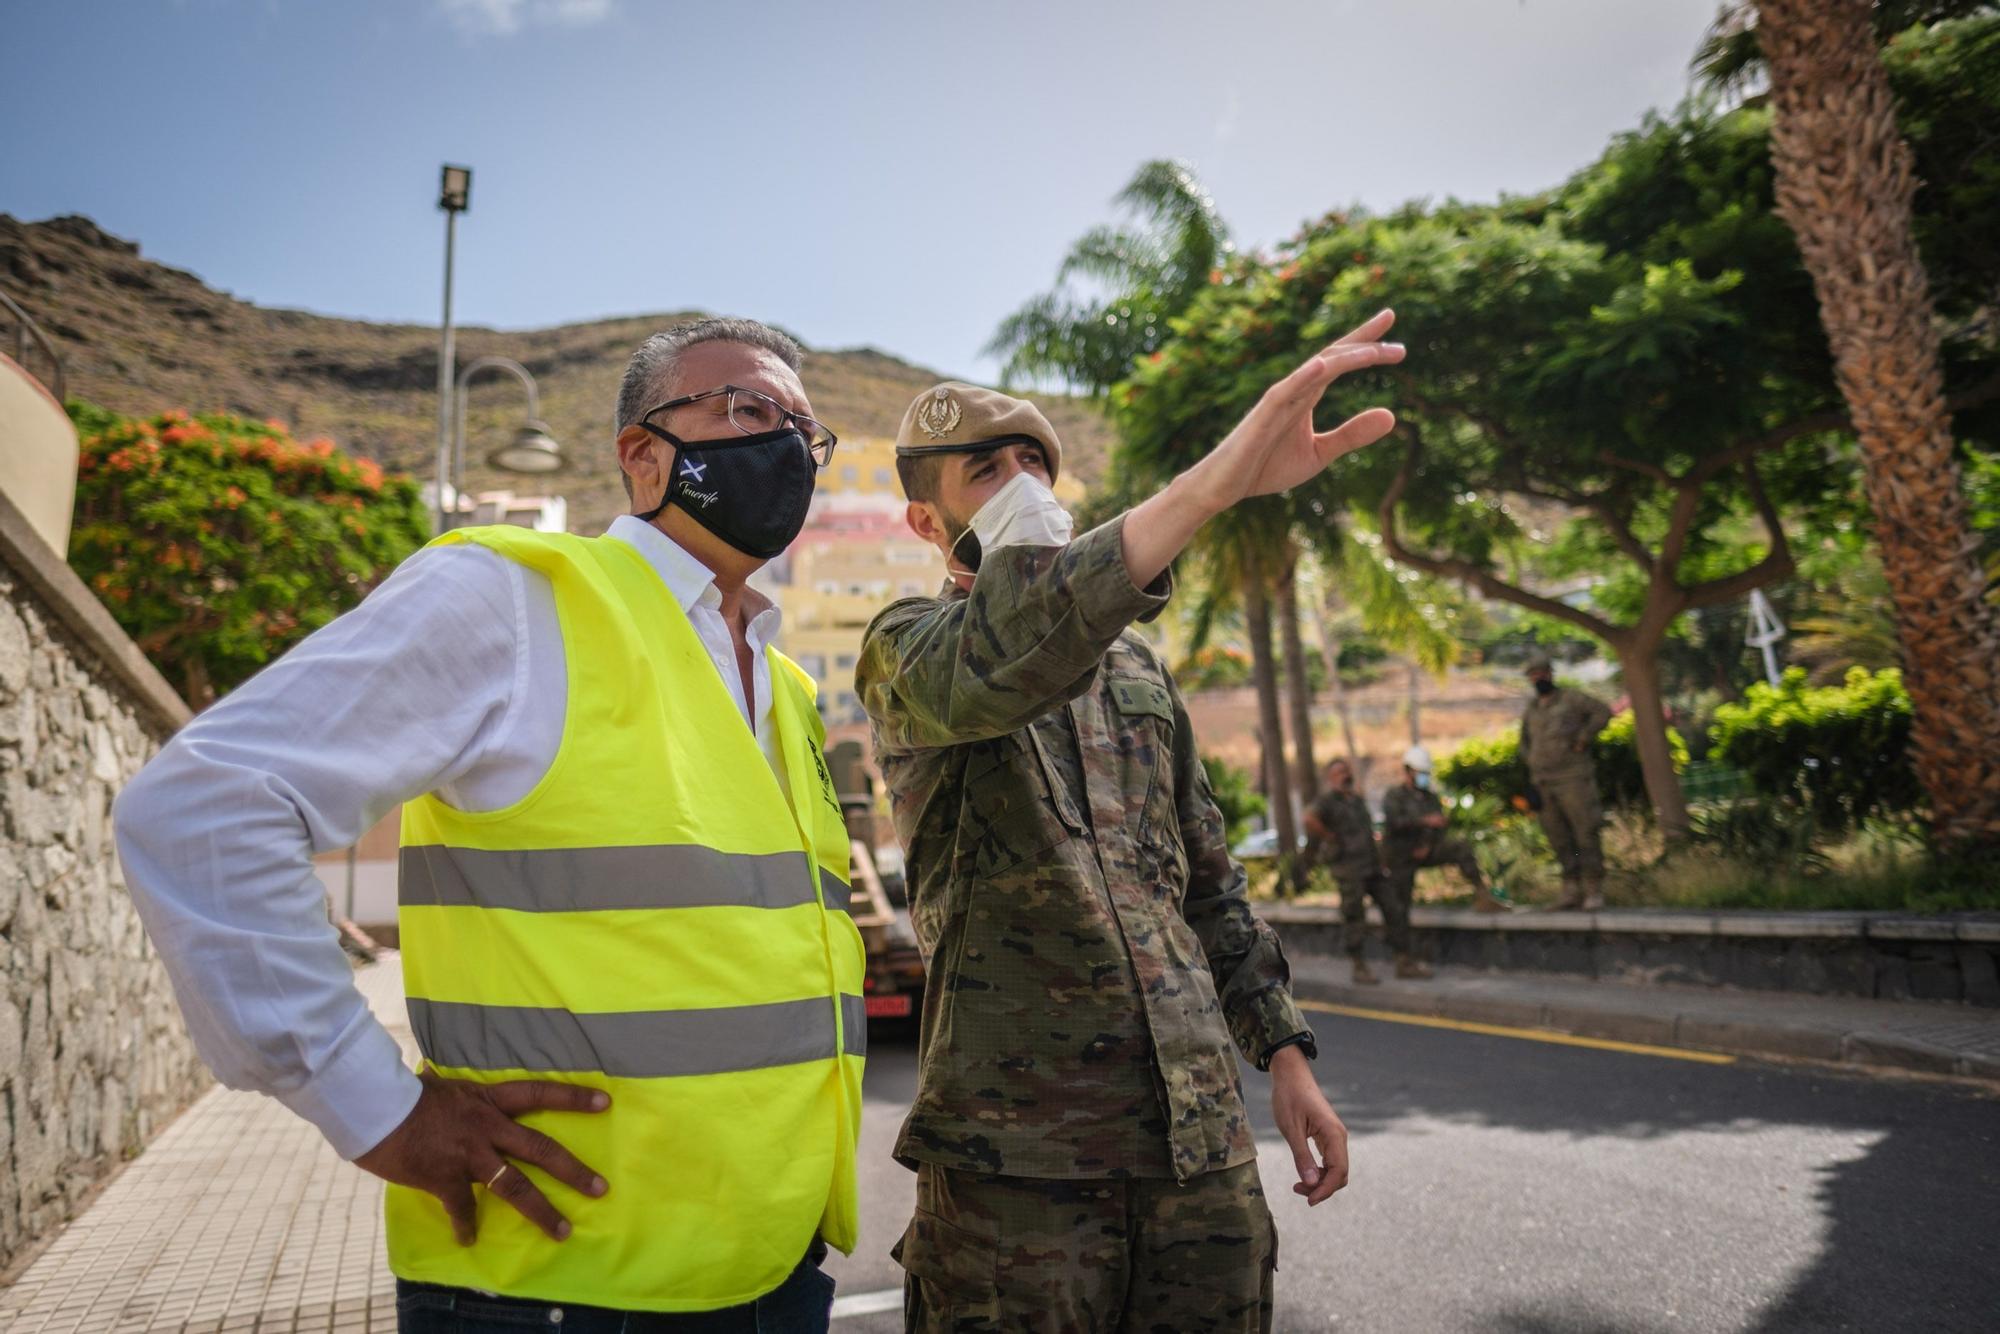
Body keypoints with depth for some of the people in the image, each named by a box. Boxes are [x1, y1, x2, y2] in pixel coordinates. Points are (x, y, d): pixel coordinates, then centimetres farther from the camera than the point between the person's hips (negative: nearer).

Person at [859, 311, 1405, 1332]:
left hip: (1202, 1132, 6)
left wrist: (1285, 1053, 12)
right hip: (1020, 1148, -5)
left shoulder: (1136, 665, 18)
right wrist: (1223, 475, -34)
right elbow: (993, 667, -27)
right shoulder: (905, 648, -1)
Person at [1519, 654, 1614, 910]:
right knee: (1559, 839, 6)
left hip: (1574, 780, -5)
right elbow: (1525, 743, 27)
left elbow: (1603, 711, -13)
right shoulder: (1530, 711, 15)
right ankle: (1572, 891, 12)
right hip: (1544, 783, 5)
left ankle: (1594, 892, -2)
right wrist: (1531, 763, 8)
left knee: (1587, 833, -6)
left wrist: (1582, 740, -15)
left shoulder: (1571, 699, -1)